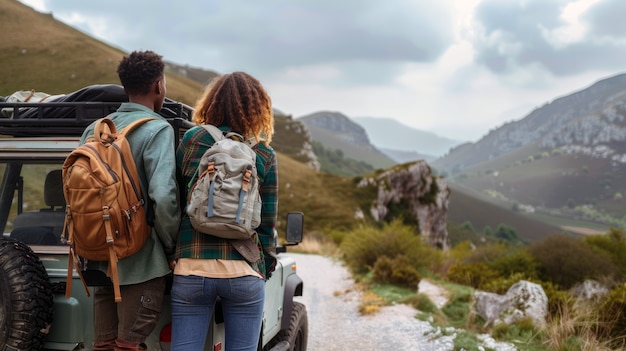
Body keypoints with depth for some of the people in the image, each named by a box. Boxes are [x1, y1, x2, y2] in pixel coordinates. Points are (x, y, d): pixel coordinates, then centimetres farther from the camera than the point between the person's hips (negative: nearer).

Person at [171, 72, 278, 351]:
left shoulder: (191, 140, 1)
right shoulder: (264, 155, 1)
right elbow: (267, 223, 4)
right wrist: (266, 267, 17)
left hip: (191, 268, 0)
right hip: (244, 272, 0)